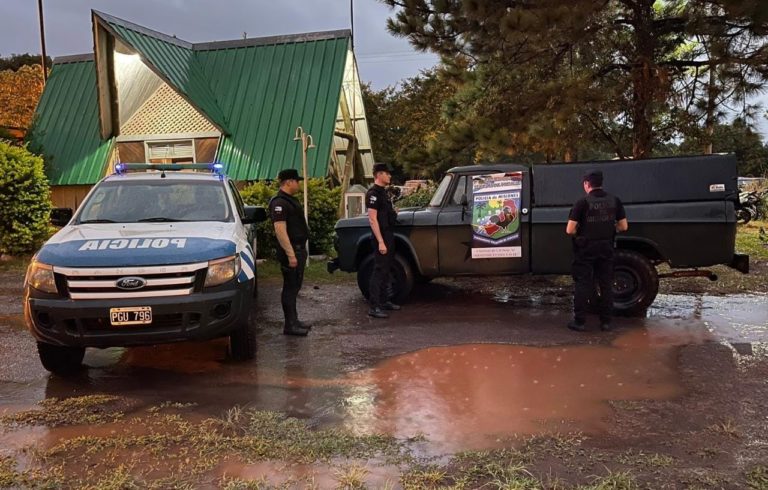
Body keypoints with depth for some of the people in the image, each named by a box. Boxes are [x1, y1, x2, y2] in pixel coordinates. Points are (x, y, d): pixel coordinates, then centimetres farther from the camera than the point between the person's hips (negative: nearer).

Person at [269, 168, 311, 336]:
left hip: (298, 249, 10)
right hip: (291, 251, -10)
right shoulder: (279, 203, -16)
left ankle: (294, 321, 24)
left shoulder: (291, 200, 16)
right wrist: (290, 254, -25)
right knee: (290, 287, -5)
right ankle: (290, 325, 1)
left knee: (295, 286, 15)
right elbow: (280, 230, -23)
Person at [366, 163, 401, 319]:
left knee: (387, 270, 16)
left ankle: (384, 301, 27)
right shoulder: (373, 193, -15)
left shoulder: (383, 191, 14)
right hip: (381, 237, -10)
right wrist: (381, 242, -25)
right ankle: (374, 307, -6)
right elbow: (372, 219, -21)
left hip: (389, 236, 10)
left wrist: (392, 212, 7)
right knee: (379, 271, -9)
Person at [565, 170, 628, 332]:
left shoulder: (583, 202, -13)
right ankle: (606, 322, 16)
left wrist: (580, 233, 5)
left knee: (582, 285, 4)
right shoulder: (614, 201, 0)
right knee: (606, 284, 12)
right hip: (606, 248, 4)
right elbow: (623, 227, 4)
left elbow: (570, 230, -16)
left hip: (586, 249, -4)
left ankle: (579, 322, 7)